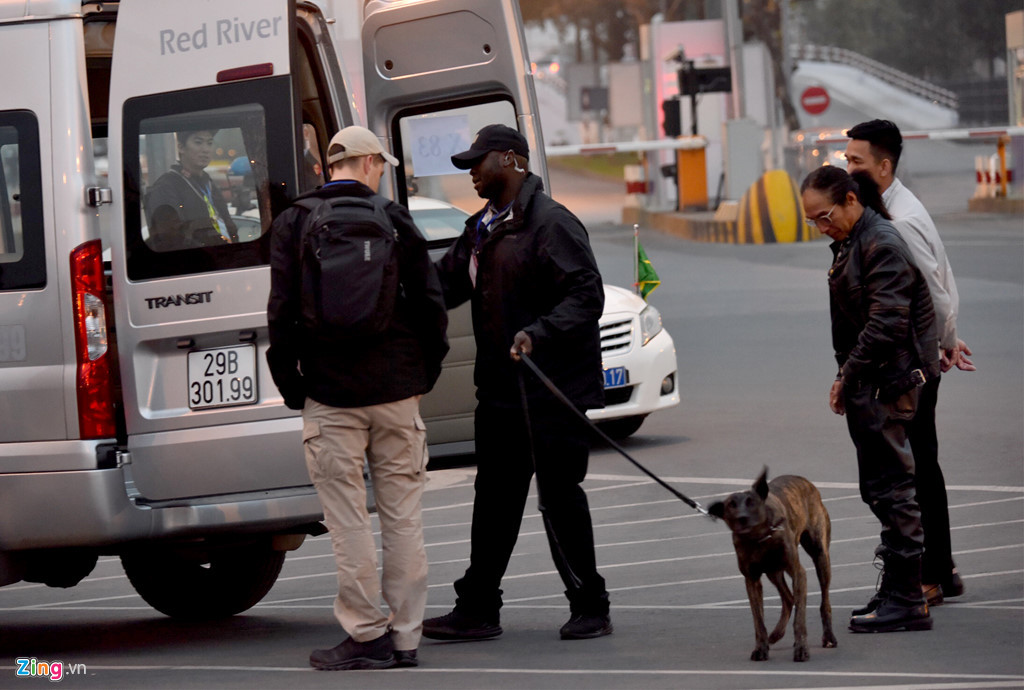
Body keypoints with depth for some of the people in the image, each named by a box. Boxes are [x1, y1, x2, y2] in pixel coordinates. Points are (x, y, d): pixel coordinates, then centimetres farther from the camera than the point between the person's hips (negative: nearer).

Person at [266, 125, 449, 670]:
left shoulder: (293, 224, 0)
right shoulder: (394, 220, 2)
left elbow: (282, 312, -3)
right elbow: (429, 303, 1)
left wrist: (290, 384, 6)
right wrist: (425, 370, 13)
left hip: (330, 394, -2)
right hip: (397, 391, 2)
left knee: (349, 521, 0)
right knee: (402, 517, 8)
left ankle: (366, 635, 0)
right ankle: (404, 636, 10)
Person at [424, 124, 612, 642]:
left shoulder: (550, 223, -11)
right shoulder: (482, 229, 17)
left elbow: (586, 295, -17)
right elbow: (443, 285, 22)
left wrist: (539, 333, -29)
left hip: (550, 389, -9)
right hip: (498, 386, 9)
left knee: (559, 496, -4)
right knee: (494, 498, 11)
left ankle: (589, 608, 6)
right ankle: (478, 609, 16)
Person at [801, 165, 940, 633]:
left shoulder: (882, 246, -17)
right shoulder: (851, 243, 15)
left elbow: (886, 323, -23)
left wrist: (849, 378, -18)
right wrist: (846, 376, 10)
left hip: (889, 379, -10)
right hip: (868, 382, 10)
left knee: (890, 486, -8)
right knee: (880, 487, 13)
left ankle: (906, 602, -5)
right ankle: (897, 591, 20)